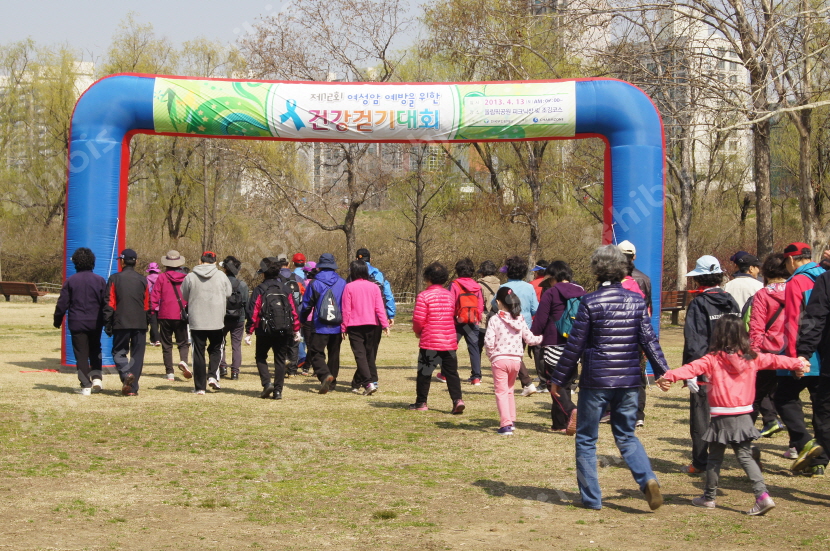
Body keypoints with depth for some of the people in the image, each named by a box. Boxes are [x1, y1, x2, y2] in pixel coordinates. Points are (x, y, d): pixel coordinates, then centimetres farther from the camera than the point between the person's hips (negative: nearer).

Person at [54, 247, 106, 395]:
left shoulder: (70, 281, -5)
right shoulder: (100, 280, -1)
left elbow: (62, 303, -3)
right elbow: (106, 303, 1)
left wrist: (57, 321, 9)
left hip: (77, 323, -2)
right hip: (95, 323, 2)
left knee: (81, 354, 3)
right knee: (95, 351, 19)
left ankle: (86, 386, 0)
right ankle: (97, 377, 3)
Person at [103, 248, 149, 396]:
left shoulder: (114, 279, -2)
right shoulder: (142, 280, 6)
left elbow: (109, 303, -3)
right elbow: (147, 304, 9)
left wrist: (107, 324, 1)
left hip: (121, 323, -2)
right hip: (140, 323, 2)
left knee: (119, 352, 9)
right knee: (137, 355, 7)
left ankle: (126, 374, -19)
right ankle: (133, 388, 4)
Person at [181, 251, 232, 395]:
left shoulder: (190, 277, -3)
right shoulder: (221, 276, -2)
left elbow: (183, 298, 6)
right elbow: (229, 295, 7)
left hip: (196, 322, 0)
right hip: (217, 321, 0)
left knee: (198, 353, 5)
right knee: (215, 349, 18)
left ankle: (200, 387, 5)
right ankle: (212, 375, -3)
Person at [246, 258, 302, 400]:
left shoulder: (260, 289, -5)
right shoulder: (286, 289, 6)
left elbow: (253, 312, -8)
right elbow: (294, 311, 6)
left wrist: (249, 332, -5)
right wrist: (296, 330, 14)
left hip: (265, 331, -3)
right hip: (284, 332, 3)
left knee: (261, 357, 14)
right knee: (280, 360, 8)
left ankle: (267, 383, -5)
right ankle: (278, 391, 4)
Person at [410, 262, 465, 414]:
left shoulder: (424, 295, -10)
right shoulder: (450, 295, 8)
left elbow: (418, 319, -12)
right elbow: (453, 316, 14)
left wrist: (417, 331, 7)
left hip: (429, 341, -4)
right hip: (449, 341, 4)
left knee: (424, 373, 8)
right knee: (452, 373, 5)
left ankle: (421, 402, 15)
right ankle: (457, 400, -10)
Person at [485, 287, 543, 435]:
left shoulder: (495, 320, -9)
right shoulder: (520, 319, 4)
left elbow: (488, 342, -15)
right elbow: (529, 339, 8)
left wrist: (490, 354, 4)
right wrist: (541, 338, 28)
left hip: (499, 359, -5)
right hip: (516, 359, 5)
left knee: (501, 392, -1)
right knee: (509, 390, 23)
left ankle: (506, 424, -11)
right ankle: (512, 421, 28)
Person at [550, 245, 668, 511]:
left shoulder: (590, 302, -9)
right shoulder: (636, 301, 2)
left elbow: (575, 345, -7)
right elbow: (649, 340, 2)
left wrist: (558, 379, 1)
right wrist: (663, 372, 12)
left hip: (595, 381, -4)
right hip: (628, 381, 4)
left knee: (586, 440, 10)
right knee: (626, 436, 18)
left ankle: (591, 497, 12)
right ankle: (648, 479, -6)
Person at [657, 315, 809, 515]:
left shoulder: (713, 359, -8)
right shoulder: (752, 358, 5)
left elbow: (692, 368, -21)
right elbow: (775, 360, 17)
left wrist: (670, 376, -31)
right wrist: (799, 364, 31)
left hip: (722, 418, -3)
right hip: (744, 416, 3)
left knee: (715, 458, 11)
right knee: (745, 456, 9)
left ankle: (709, 497, 22)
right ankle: (762, 495, -5)